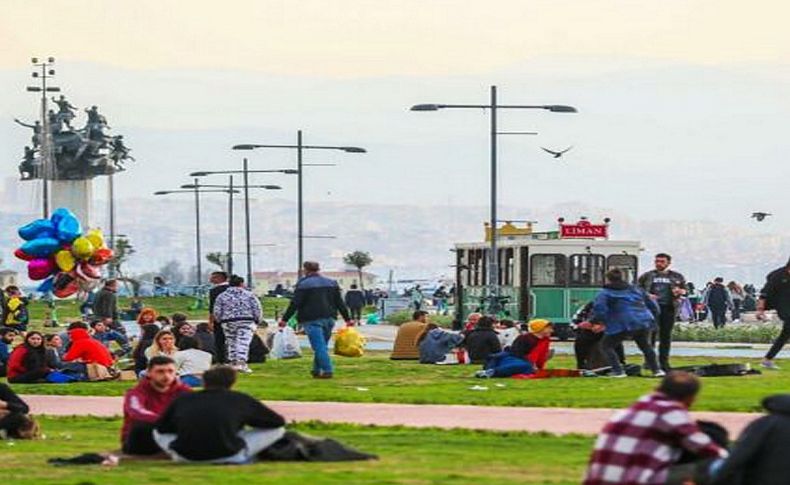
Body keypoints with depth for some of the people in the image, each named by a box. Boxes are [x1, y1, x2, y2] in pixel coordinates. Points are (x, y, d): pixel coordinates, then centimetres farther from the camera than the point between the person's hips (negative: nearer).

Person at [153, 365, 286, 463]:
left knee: (157, 433, 34)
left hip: (185, 456, 2)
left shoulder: (183, 399, 12)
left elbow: (161, 427, 18)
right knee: (278, 430, 14)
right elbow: (278, 422, 15)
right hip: (227, 455, -2)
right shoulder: (241, 400, 7)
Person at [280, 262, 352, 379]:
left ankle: (327, 371, -15)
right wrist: (347, 318, 18)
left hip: (312, 320, -6)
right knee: (321, 346, 15)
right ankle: (316, 370, 18)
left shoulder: (303, 284, -5)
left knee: (319, 346, -7)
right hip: (329, 319, 6)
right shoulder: (331, 283, 13)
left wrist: (284, 319, -5)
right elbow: (340, 303, 14)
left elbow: (295, 303, -9)